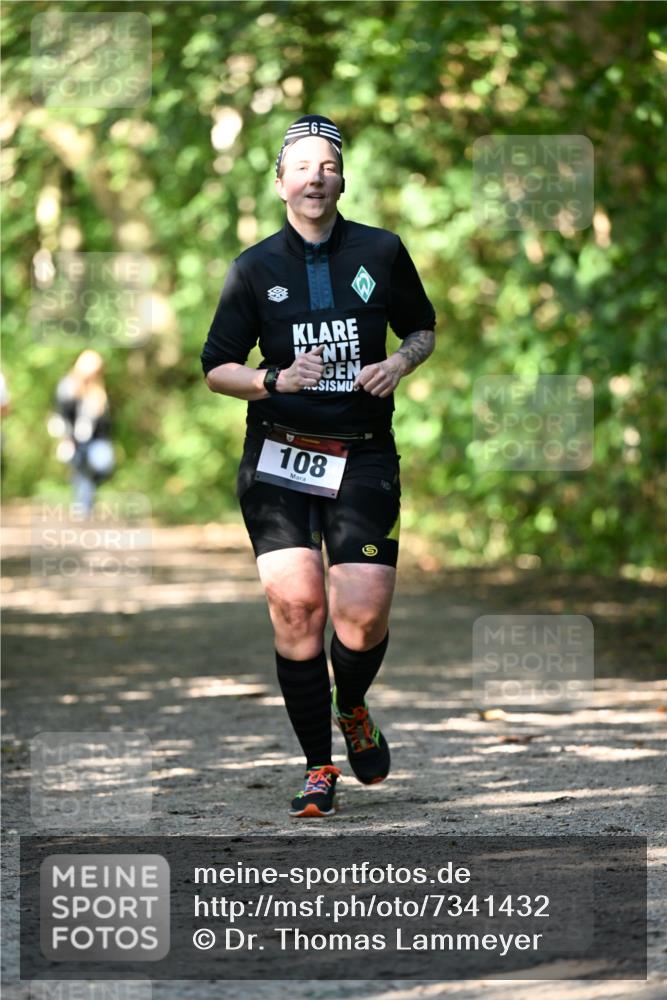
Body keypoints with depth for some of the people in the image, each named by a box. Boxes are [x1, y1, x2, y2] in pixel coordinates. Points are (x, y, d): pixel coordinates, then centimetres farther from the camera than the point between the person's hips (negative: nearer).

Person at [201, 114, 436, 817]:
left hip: (364, 457, 0)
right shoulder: (255, 268, 5)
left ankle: (352, 706, 25)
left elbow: (422, 328, 20)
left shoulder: (381, 252, 6)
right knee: (295, 607, -12)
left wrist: (399, 365, -2)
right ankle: (318, 766, 2)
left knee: (364, 616, -10)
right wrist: (276, 380, -11)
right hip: (279, 456, 0)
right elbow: (216, 368, 8)